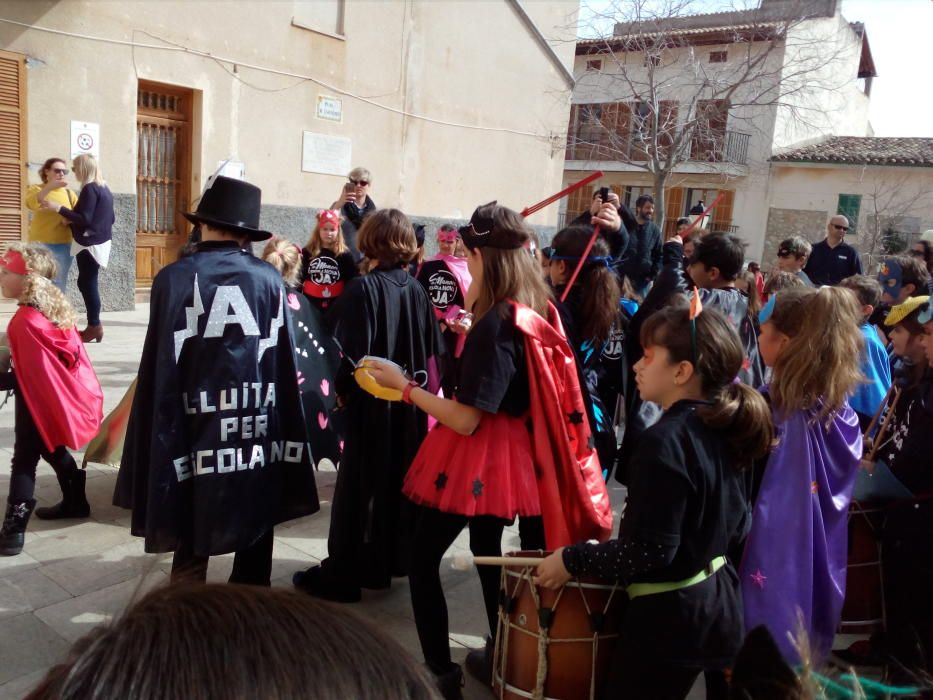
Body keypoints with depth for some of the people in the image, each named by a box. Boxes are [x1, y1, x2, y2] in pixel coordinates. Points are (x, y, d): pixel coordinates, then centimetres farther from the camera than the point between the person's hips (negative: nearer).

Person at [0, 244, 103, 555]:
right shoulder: (56, 309, 2)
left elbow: (26, 378, -21)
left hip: (41, 402, -8)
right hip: (68, 397, 8)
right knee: (52, 450, 24)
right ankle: (75, 501, 35)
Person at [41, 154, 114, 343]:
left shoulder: (90, 188, -14)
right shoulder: (104, 188, 13)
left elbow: (84, 219, -20)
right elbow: (111, 218, 20)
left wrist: (59, 208, -17)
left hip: (89, 243, -9)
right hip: (100, 241, 10)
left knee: (87, 283, -6)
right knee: (87, 282, 12)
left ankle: (94, 326, -4)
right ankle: (94, 325, 13)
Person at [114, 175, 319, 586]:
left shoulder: (174, 278, -7)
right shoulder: (270, 279, -2)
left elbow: (160, 367, -6)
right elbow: (285, 363, 0)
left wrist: (161, 436, 3)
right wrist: (284, 434, 8)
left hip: (197, 429, -1)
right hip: (259, 431, 2)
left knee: (191, 545, 12)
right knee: (256, 538, 18)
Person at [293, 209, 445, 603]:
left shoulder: (363, 288, -15)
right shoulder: (417, 290, 2)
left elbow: (353, 351, -18)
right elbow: (435, 349, 4)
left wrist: (341, 389, -3)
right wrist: (424, 389, 13)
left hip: (371, 404, -6)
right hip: (410, 405, 6)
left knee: (359, 485, 2)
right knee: (399, 480, 16)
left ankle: (341, 576, 11)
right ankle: (386, 563, 30)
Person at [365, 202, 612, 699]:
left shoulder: (496, 324, -24)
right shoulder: (539, 310, 1)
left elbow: (466, 420, -24)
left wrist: (403, 385, -16)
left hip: (476, 458, -9)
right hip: (508, 454, 9)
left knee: (424, 557, 7)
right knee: (487, 550, 23)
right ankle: (500, 655, 38)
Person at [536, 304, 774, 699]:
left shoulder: (664, 440, -25)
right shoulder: (722, 429, 2)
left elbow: (651, 550, -26)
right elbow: (737, 527, 11)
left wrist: (572, 560, -15)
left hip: (670, 615, -9)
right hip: (717, 604, 9)